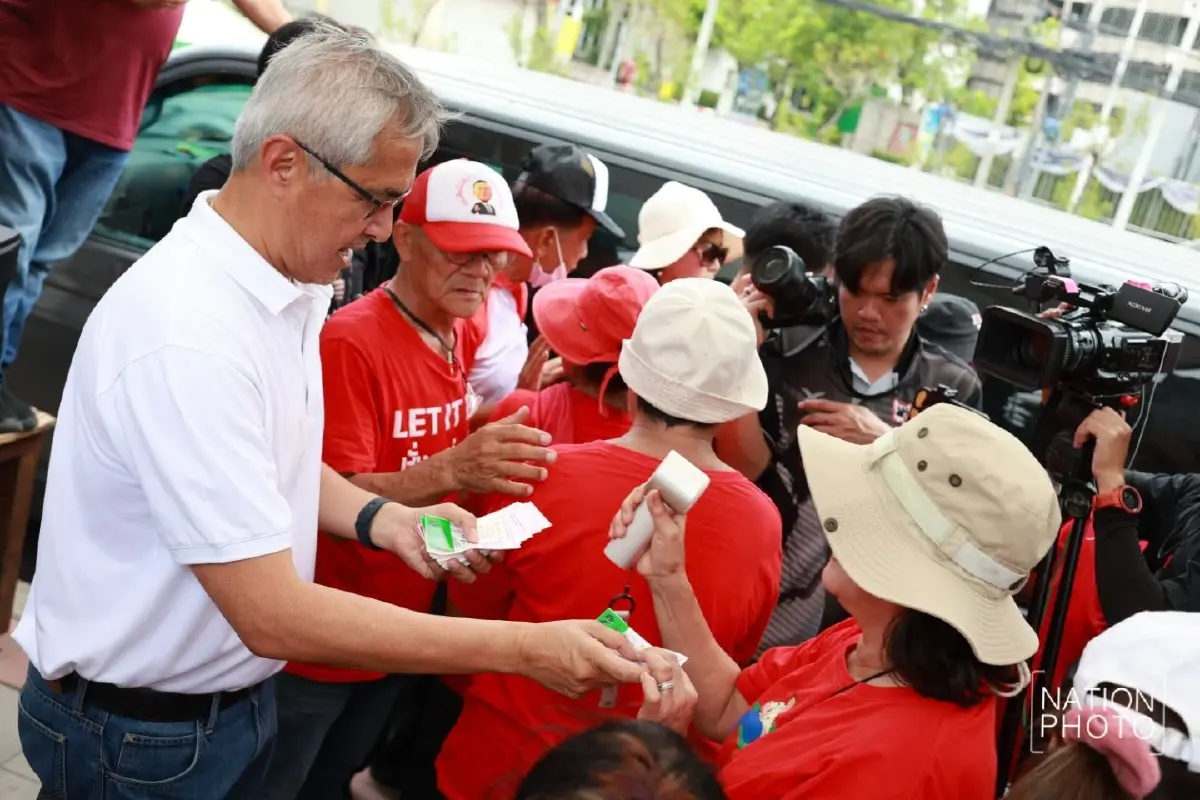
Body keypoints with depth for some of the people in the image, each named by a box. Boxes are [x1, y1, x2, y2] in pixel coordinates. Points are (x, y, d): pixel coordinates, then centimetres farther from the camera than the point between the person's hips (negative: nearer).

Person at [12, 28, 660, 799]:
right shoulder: (188, 334, -30)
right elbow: (274, 616, -31)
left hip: (236, 695, 8)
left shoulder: (289, 289, -1)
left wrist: (384, 519, -5)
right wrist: (524, 649, -29)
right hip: (141, 736, -8)